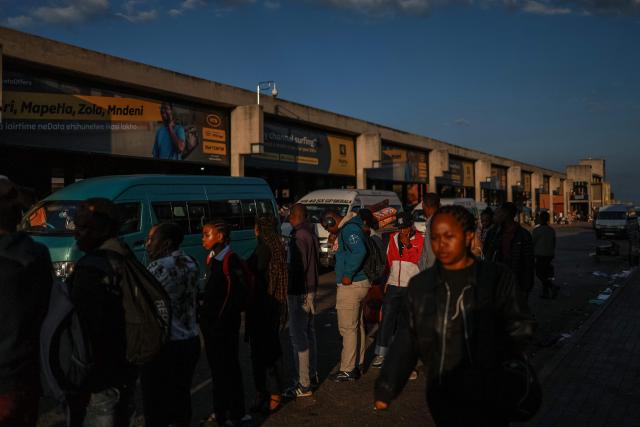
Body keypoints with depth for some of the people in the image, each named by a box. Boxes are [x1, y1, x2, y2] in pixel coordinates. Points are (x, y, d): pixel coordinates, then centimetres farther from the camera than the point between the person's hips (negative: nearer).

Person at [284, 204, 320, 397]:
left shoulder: (299, 236, -18)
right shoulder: (311, 234, 12)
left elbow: (297, 267, -22)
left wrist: (288, 290, -14)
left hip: (299, 292, -10)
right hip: (310, 289, 10)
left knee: (299, 337, -5)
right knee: (309, 333, 18)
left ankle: (303, 384, 0)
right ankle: (312, 375, 30)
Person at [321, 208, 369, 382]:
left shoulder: (349, 229, -17)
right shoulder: (348, 228, 15)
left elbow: (360, 251, -31)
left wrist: (348, 275, -24)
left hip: (351, 285, -11)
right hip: (360, 283, 11)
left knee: (348, 328, -3)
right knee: (357, 325, 18)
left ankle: (347, 370, 5)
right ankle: (357, 363, 30)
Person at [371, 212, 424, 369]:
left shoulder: (420, 240, -1)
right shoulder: (394, 238, 10)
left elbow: (417, 260, -10)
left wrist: (408, 244, -17)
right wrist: (387, 280, 13)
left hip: (411, 287, -2)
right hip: (393, 285, 2)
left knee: (405, 321, 7)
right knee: (387, 319, -5)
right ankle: (380, 353, -4)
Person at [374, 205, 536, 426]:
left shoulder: (497, 278, -9)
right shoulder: (420, 285, -2)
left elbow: (520, 327, -2)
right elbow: (408, 340, -1)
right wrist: (386, 388, -6)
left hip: (489, 399, -2)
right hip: (442, 400, 2)